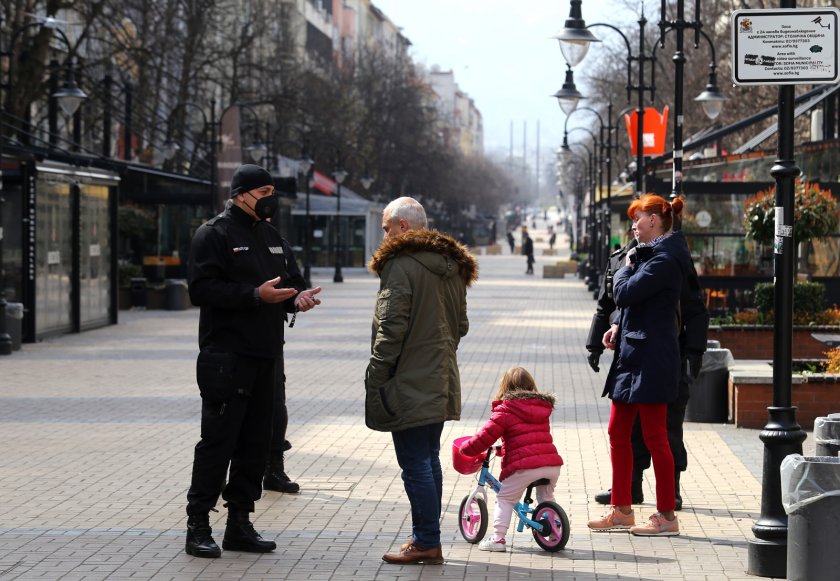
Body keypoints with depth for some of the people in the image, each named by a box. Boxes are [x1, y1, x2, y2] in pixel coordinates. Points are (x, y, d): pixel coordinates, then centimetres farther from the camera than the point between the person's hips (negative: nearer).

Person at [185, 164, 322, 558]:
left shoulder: (271, 236, 19)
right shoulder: (214, 234, -6)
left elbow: (290, 280, 24)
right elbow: (203, 289, -16)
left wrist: (297, 296, 0)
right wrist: (256, 295, -22)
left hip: (264, 356, 8)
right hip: (226, 357, -8)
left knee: (256, 443, 9)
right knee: (218, 441, -6)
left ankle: (239, 524, 17)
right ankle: (198, 525, 1)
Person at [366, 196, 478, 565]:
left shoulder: (400, 264, -14)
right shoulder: (452, 266, 14)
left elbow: (392, 328, -18)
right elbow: (461, 325, 20)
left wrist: (376, 378, -13)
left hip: (409, 384, -9)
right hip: (440, 383, 9)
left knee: (415, 465, -5)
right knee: (429, 459, 16)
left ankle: (426, 542, -3)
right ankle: (427, 538, 22)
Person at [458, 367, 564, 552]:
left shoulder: (505, 410, 3)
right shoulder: (543, 407, 24)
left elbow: (485, 437, -2)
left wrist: (465, 448, 14)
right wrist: (505, 447, 45)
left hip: (524, 466, -6)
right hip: (552, 463, 6)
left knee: (504, 499, 8)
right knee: (546, 498, 29)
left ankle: (498, 537, 2)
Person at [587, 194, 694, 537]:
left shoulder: (665, 260, -16)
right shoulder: (651, 254, 16)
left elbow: (624, 293, -23)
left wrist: (626, 267, -4)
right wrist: (617, 326, 4)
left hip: (651, 359, -10)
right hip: (632, 354, 10)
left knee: (654, 437, -3)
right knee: (618, 432, 13)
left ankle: (667, 517, 4)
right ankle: (622, 510, 21)